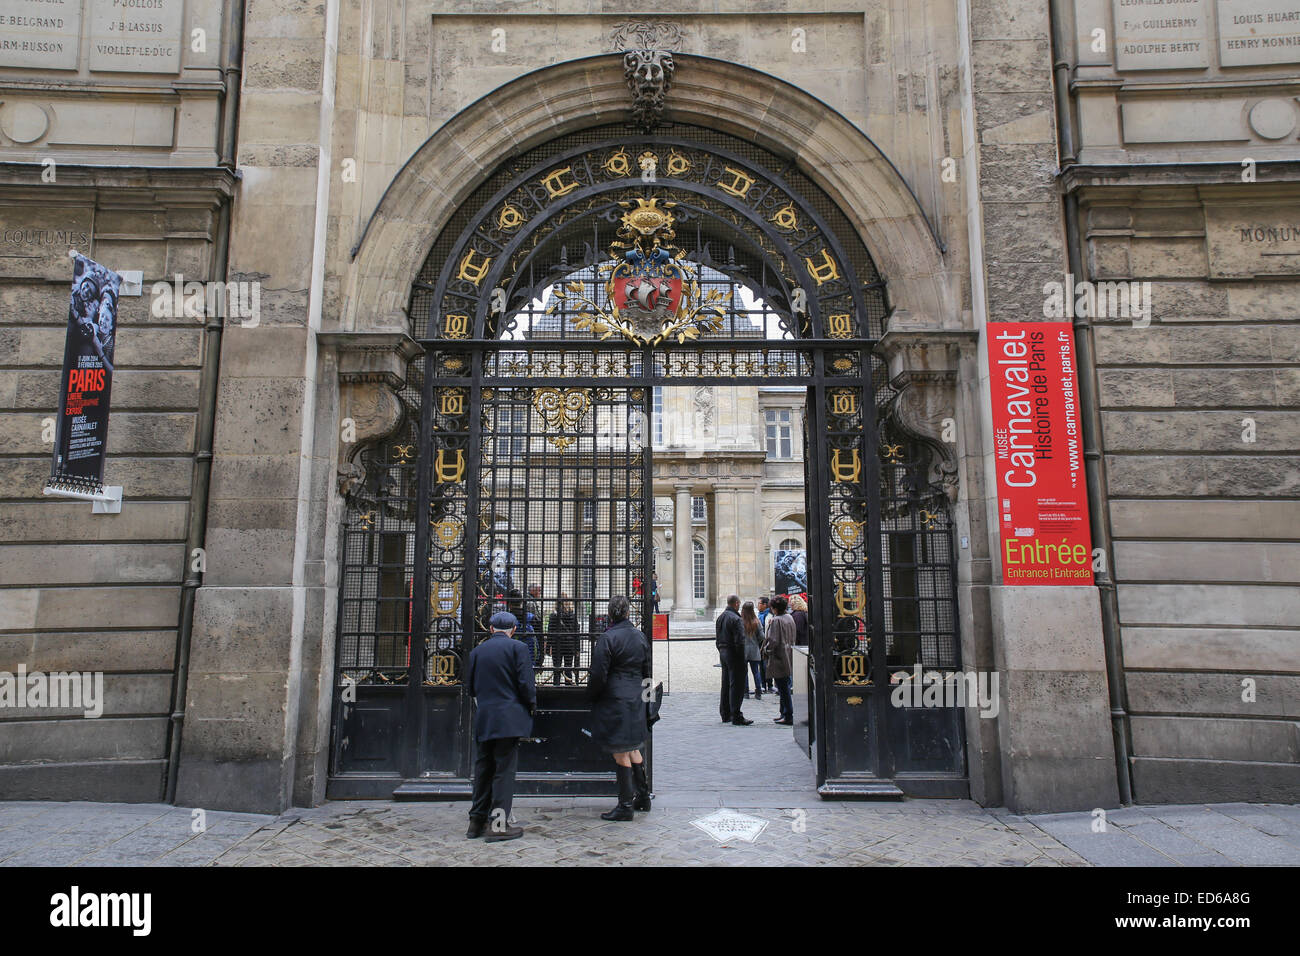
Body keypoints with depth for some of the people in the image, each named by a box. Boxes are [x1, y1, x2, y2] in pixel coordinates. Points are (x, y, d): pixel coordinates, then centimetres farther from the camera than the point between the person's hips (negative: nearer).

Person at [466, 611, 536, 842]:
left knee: (483, 769, 13)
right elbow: (525, 683, -10)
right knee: (505, 769, -1)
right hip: (509, 719, -5)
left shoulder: (476, 651, 9)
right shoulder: (517, 647, -5)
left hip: (483, 720, 5)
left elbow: (470, 686, 12)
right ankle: (500, 824, 0)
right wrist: (532, 705, 5)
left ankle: (477, 821, 19)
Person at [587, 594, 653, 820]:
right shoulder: (640, 637, 6)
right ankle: (642, 796, 27)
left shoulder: (608, 638, -15)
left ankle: (626, 805, 5)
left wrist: (591, 695, 1)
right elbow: (646, 670, 12)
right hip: (635, 700, 7)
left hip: (614, 700, -7)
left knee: (620, 752, -1)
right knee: (633, 748, 19)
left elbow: (598, 675, -15)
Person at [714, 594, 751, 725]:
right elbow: (739, 641, -20)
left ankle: (725, 715, 21)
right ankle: (736, 717, -4)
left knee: (726, 685, 15)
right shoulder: (735, 619, -17)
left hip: (723, 653, 9)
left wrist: (721, 651, 19)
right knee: (736, 685, -5)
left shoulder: (720, 617, 12)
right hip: (733, 655, -9)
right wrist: (741, 658, -15)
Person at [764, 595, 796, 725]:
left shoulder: (776, 620, -18)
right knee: (784, 687, 17)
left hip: (779, 658, -9)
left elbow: (773, 640, -20)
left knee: (783, 688, -3)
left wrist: (766, 648, -4)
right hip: (788, 657, 9)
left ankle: (788, 716, -1)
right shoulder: (790, 618, 9)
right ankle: (784, 713, 24)